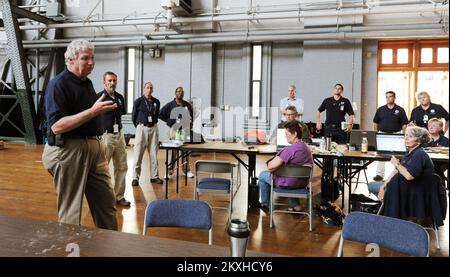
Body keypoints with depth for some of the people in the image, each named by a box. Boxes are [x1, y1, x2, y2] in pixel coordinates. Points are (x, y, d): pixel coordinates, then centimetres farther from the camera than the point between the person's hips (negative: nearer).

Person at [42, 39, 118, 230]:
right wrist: (92, 111, -26)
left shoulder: (87, 82, 15)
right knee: (70, 211, 2)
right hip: (69, 150, -8)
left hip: (94, 148, 8)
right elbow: (56, 126, -21)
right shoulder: (59, 84, -11)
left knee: (107, 202, 12)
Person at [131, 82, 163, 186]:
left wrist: (153, 123, 12)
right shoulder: (138, 101, -1)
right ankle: (135, 177, 5)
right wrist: (139, 126, 8)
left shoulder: (156, 102, 8)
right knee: (138, 154, -2)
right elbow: (134, 116, 5)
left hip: (153, 128, 3)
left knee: (154, 154, 6)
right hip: (142, 128, -3)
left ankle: (154, 176, 15)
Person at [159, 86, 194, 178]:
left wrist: (190, 122, 10)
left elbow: (192, 115, 24)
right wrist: (170, 122, -2)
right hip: (174, 129, -3)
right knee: (173, 150, -2)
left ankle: (186, 170, 14)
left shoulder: (188, 105, 12)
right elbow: (161, 115, 1)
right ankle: (170, 169, 8)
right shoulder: (170, 105, 1)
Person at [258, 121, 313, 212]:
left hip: (288, 183, -7)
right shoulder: (307, 148, -1)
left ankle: (265, 204, 33)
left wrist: (269, 163, -10)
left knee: (262, 175, 17)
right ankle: (295, 205, 32)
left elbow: (271, 167, -33)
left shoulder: (289, 149, -29)